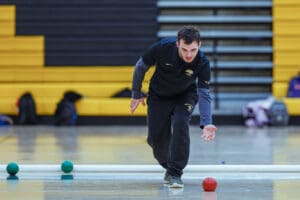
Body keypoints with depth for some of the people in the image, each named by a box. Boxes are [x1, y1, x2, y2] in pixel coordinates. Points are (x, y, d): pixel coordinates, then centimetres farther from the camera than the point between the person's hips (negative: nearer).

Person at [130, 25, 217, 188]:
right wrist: (136, 94, -5)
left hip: (185, 96, -1)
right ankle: (168, 165, 34)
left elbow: (204, 94, -29)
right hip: (159, 96, 1)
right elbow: (141, 67, -14)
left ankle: (175, 173, -19)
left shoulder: (203, 63, -31)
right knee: (156, 138, -1)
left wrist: (206, 123, -44)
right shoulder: (162, 48, -32)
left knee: (180, 124, -28)